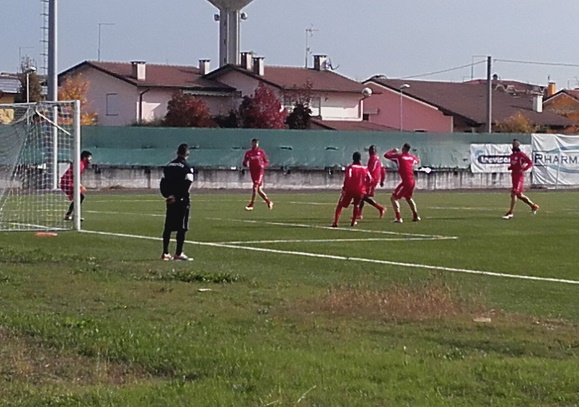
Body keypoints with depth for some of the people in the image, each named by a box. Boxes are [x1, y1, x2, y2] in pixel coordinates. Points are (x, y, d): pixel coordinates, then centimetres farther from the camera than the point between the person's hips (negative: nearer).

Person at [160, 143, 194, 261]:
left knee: (168, 227, 10)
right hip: (182, 201, -6)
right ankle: (178, 253, -4)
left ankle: (165, 253, 11)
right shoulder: (187, 167, -8)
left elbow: (163, 183, 8)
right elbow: (186, 185, -17)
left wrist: (167, 195, 6)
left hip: (170, 200, 6)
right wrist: (177, 197, -14)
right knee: (182, 228, -2)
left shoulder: (168, 166, 12)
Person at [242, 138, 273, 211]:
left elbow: (266, 162, 11)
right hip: (252, 172, 4)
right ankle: (269, 202, 23)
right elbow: (244, 163, 10)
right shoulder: (248, 153, 11)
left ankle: (251, 205, -18)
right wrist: (245, 163, -14)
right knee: (259, 190, 7)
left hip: (260, 171, -4)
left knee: (255, 187, -17)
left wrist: (263, 165, -10)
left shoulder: (261, 152, 6)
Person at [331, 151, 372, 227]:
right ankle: (353, 222, 22)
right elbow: (370, 179, 6)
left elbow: (348, 177, -17)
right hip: (360, 191, 3)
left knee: (340, 205, 6)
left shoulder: (350, 167, -4)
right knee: (356, 205, 28)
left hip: (350, 190, -3)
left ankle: (335, 222, -8)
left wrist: (344, 187, -8)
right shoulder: (365, 168, 8)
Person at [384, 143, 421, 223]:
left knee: (393, 198, -1)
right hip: (412, 181, 7)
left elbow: (386, 155, -1)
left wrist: (393, 151, 16)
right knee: (408, 198, 30)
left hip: (406, 182, -7)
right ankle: (416, 216, 36)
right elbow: (417, 161, 35)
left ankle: (398, 218, -12)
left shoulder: (399, 156, -7)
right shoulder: (412, 157, 11)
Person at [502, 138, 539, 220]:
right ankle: (533, 206, 29)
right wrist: (510, 167, 5)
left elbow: (530, 162, -11)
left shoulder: (521, 155, -9)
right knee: (519, 195, 14)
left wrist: (523, 169, -19)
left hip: (519, 177, -9)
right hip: (514, 176, 9)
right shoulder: (512, 155, 14)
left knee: (513, 194, -13)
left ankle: (510, 213, -11)